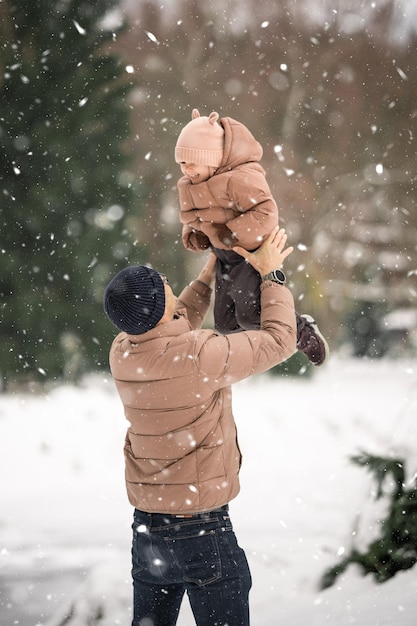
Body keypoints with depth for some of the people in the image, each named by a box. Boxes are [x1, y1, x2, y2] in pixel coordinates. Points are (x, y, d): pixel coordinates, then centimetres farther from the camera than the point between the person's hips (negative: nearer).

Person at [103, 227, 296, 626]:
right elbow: (279, 340, -8)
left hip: (146, 526, 6)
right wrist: (270, 275, 3)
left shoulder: (122, 353, -2)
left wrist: (209, 276, 25)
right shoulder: (202, 355, -22)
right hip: (203, 529, -6)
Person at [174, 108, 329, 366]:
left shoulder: (239, 178, -25)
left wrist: (232, 233, -33)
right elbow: (192, 217, 18)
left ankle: (303, 330, 11)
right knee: (225, 323, 12)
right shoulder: (190, 186, 3)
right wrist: (193, 234, -3)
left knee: (249, 317, -14)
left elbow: (266, 212, -30)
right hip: (226, 259, 9)